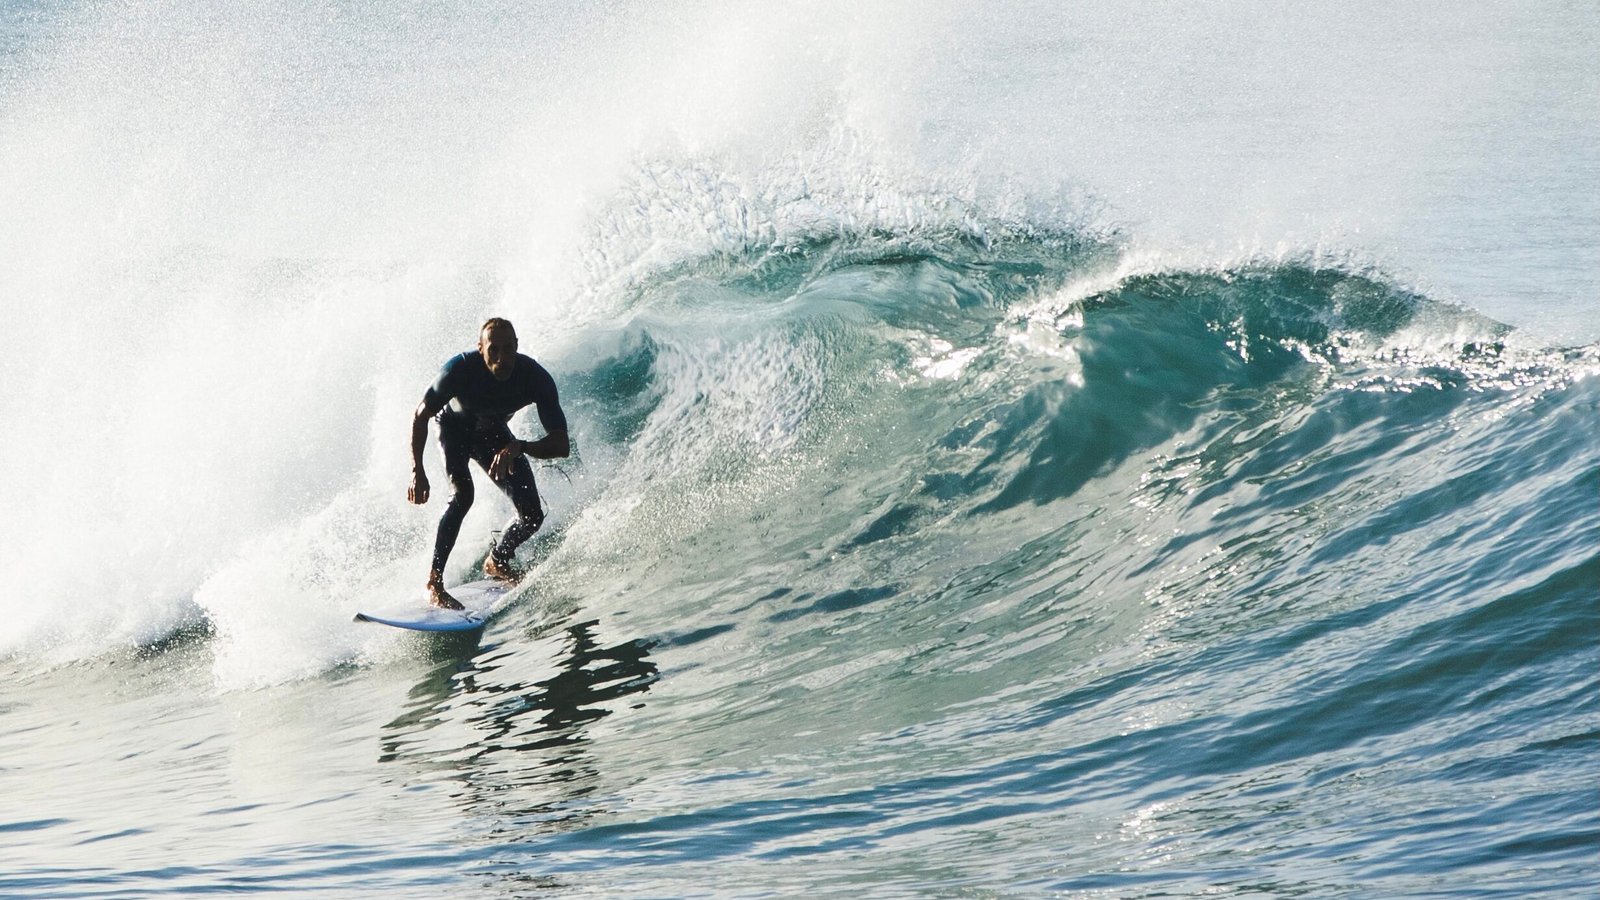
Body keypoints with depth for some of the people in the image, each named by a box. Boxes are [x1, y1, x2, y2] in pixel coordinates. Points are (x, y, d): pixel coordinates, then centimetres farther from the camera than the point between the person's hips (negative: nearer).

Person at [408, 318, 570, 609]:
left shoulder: (536, 378, -33)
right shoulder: (461, 368, -36)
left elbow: (561, 445, -33)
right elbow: (420, 417, -22)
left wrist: (518, 447, -51)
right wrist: (416, 471, -32)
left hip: (494, 433, 3)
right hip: (455, 428, -3)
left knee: (532, 515, -5)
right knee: (462, 495, -30)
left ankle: (497, 561, 27)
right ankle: (434, 583, -25)